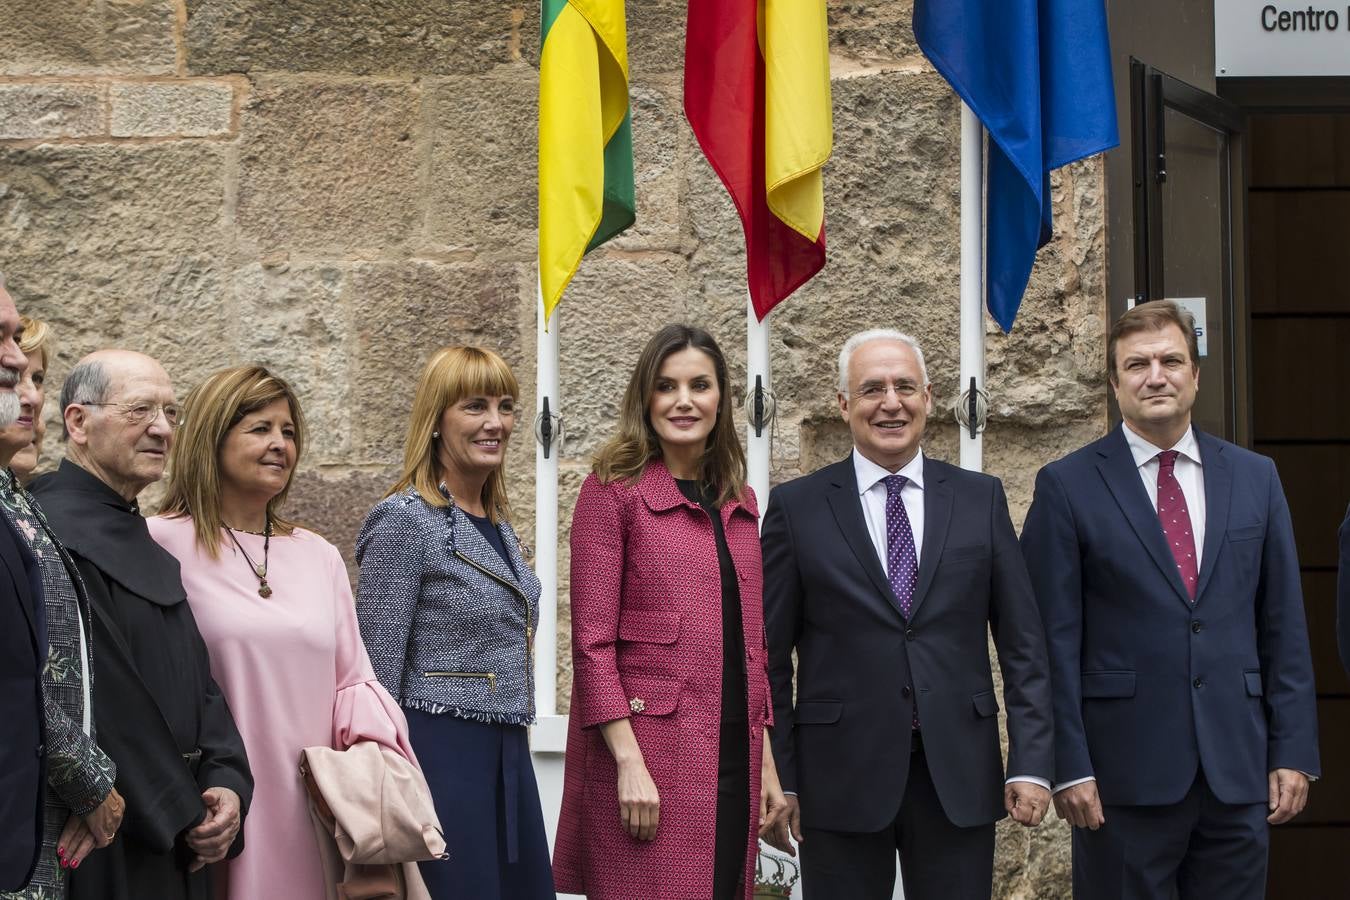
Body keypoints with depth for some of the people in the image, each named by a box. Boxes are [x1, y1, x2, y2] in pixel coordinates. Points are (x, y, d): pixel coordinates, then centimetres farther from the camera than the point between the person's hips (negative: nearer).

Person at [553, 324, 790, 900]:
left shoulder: (739, 502, 15)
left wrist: (765, 760, 13)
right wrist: (629, 762, -16)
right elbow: (593, 641, -8)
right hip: (648, 761, -6)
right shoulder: (612, 490, -3)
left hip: (733, 760, 6)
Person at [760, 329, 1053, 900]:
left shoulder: (981, 499, 7)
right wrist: (777, 779, -2)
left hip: (959, 773, 1)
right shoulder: (797, 508, 2)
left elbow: (1022, 643, 6)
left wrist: (1031, 763, -1)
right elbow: (771, 655, 3)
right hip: (841, 775, -1)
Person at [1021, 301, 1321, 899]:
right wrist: (1068, 766, -9)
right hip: (1126, 773, -3)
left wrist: (1294, 753, 4)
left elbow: (1284, 627, 10)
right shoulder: (1067, 487, -1)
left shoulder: (1255, 478, 9)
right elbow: (1055, 640, -4)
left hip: (1239, 771, 3)